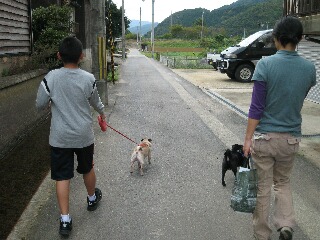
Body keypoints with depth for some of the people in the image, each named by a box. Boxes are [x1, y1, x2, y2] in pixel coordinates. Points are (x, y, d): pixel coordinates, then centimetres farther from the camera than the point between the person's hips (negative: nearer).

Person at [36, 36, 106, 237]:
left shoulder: (50, 78, -13)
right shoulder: (88, 79, -11)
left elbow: (40, 106, -3)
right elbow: (96, 103, 6)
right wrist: (102, 112, 29)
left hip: (60, 137, -1)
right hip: (84, 135, 1)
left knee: (62, 176, 7)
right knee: (87, 169, 22)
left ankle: (65, 220, 8)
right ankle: (92, 199, 46)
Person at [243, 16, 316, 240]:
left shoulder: (265, 64, -14)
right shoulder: (309, 68, -3)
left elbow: (256, 106, -14)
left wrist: (248, 138, -9)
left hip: (264, 136, -3)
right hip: (291, 138, 3)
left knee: (263, 186, 11)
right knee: (283, 182, 24)